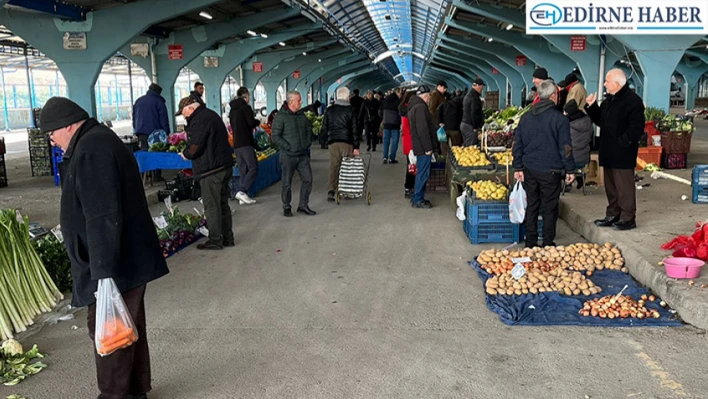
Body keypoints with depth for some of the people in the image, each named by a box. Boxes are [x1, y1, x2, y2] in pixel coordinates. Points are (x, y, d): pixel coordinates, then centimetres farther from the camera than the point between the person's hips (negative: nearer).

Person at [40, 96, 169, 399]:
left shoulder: (91, 150, -19)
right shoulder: (102, 140, 15)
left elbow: (103, 217, -26)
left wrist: (105, 272, -27)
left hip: (116, 265, -10)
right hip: (130, 259, 10)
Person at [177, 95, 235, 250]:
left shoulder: (199, 121, -15)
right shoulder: (212, 115, 17)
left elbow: (194, 148, -19)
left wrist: (185, 154, 0)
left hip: (211, 170, -10)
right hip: (225, 166, 10)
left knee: (212, 206, -2)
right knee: (223, 204, 14)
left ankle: (215, 240, 3)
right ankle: (228, 238, 20)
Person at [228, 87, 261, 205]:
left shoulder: (232, 109, 18)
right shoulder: (245, 107, -5)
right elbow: (251, 122, -14)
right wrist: (258, 122, 8)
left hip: (236, 143, 8)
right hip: (246, 143, -8)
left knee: (243, 170, 8)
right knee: (253, 168, -8)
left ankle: (242, 197, 4)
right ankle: (242, 191, -21)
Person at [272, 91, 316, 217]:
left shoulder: (302, 115, 9)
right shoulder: (281, 117, -9)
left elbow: (309, 129, 21)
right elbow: (275, 136, -12)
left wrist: (308, 142, 7)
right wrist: (288, 147, -15)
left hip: (303, 155, 6)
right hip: (288, 156, -5)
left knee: (308, 179, 3)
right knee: (287, 183, 3)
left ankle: (303, 206, 16)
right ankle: (286, 208, 18)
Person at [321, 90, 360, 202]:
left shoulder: (329, 110, 5)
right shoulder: (350, 110, -3)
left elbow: (324, 128, 8)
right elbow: (354, 129, -5)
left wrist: (327, 139, 20)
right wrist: (356, 147, -3)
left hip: (333, 142, 2)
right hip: (347, 142, -2)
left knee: (333, 167, 4)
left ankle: (331, 191, -5)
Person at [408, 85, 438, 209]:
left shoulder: (414, 106, 17)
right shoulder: (420, 107, -17)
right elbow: (423, 129, -23)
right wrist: (428, 147, -21)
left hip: (420, 146, 11)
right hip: (423, 147, -11)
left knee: (421, 172, 16)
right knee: (423, 173, -5)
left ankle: (418, 197, 22)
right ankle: (417, 200, 0)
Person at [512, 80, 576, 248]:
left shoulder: (526, 117, 7)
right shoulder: (559, 119, -9)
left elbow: (517, 144, 8)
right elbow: (565, 147, -8)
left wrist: (518, 168, 12)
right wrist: (570, 170, 0)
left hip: (529, 170, 5)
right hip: (550, 171, -5)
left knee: (531, 205, 11)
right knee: (550, 208, 4)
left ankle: (530, 243, 16)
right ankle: (548, 244, 10)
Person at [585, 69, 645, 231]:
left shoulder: (633, 101, -13)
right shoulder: (609, 100, 16)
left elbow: (636, 128, -18)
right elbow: (600, 121, 20)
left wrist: (622, 142, -21)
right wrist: (591, 106, 9)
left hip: (623, 153, -9)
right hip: (609, 151, 9)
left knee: (624, 186, -5)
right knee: (610, 185, 15)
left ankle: (628, 218, 2)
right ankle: (613, 214, 25)